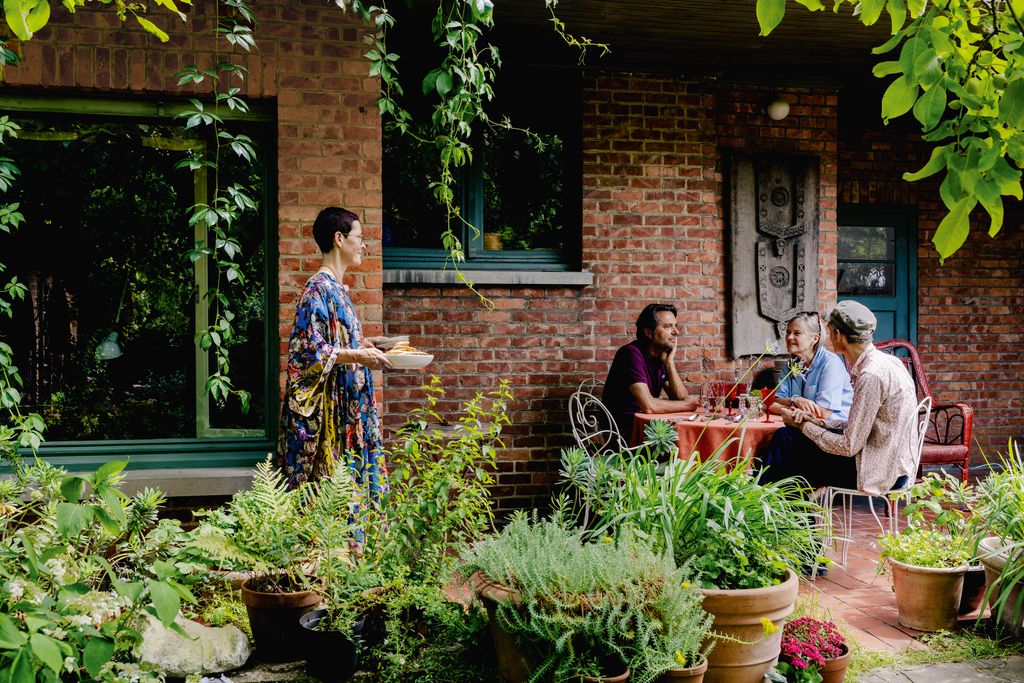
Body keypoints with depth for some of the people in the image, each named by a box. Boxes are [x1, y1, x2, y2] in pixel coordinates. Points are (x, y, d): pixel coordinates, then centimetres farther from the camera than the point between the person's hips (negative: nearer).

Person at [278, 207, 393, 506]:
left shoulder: (337, 288, 15)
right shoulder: (318, 288, -12)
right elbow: (307, 349, -19)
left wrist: (365, 346, 14)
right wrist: (357, 355, -22)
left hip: (348, 405, 10)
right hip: (329, 407, -10)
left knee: (351, 479, 10)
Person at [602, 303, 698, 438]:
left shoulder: (663, 354, 8)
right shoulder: (631, 353, -17)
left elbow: (682, 397, 3)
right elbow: (648, 405, -26)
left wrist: (669, 362, -8)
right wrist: (687, 405, -11)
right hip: (623, 430, -8)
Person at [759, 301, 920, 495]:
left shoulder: (872, 376, -22)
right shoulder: (881, 362, 9)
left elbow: (849, 446, -20)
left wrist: (804, 426, -7)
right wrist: (818, 422, 3)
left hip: (878, 469, -9)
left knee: (789, 450, -6)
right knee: (784, 435, 5)